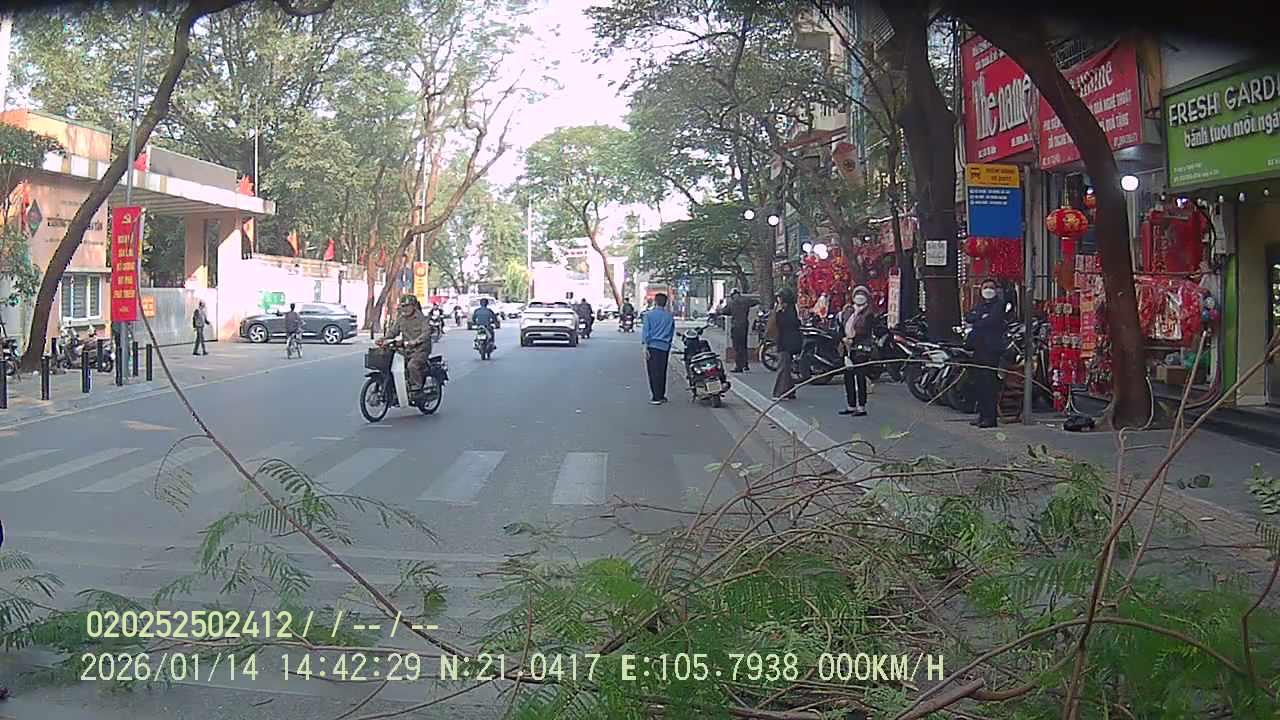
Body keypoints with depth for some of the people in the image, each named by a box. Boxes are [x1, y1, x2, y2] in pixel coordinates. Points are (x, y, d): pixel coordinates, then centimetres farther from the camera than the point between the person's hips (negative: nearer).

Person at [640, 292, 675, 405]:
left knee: (654, 372, -1)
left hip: (652, 345, -3)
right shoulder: (670, 316, 7)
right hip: (665, 346, 3)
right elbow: (672, 332, 12)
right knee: (662, 372, 12)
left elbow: (646, 331, -8)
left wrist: (645, 346, -10)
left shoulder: (649, 314, -3)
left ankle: (656, 397, -3)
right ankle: (662, 395, 19)